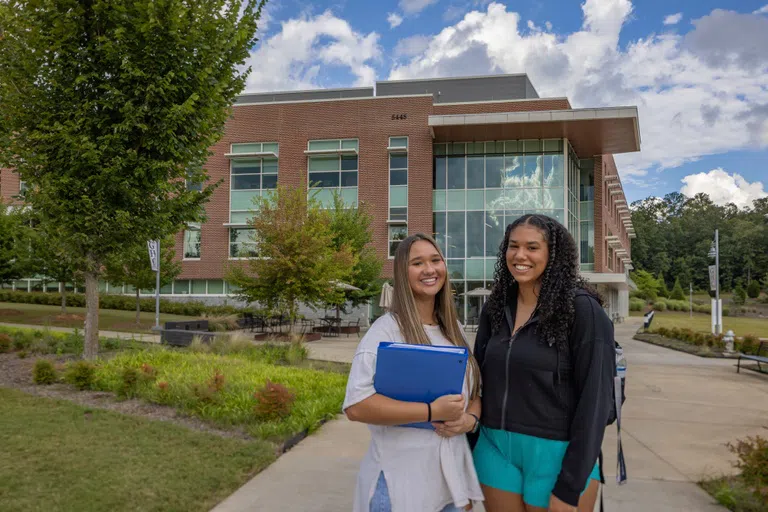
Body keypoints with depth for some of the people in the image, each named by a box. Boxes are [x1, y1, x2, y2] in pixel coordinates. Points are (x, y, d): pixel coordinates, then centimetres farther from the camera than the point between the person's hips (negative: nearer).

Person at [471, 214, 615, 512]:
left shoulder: (582, 309, -12)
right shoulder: (495, 308, 4)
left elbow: (595, 399, -13)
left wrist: (569, 487, -15)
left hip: (556, 455, -4)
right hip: (496, 449, 5)